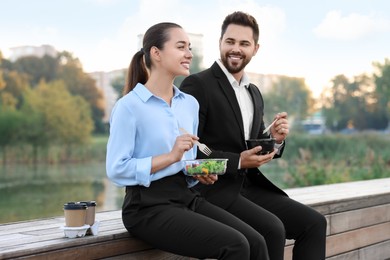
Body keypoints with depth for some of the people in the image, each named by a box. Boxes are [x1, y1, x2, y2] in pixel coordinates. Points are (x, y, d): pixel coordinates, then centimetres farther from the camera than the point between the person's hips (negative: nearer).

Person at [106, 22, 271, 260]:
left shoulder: (190, 103, 11)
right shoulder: (129, 106, -9)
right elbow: (116, 169, -16)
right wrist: (171, 157, -21)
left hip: (187, 195, 7)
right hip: (148, 205, -7)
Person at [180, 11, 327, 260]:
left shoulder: (255, 93, 16)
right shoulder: (197, 85, -9)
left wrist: (276, 139, -1)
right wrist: (238, 161, -19)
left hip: (249, 187, 8)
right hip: (213, 189, -7)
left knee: (314, 222, -4)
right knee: (273, 229, -27)